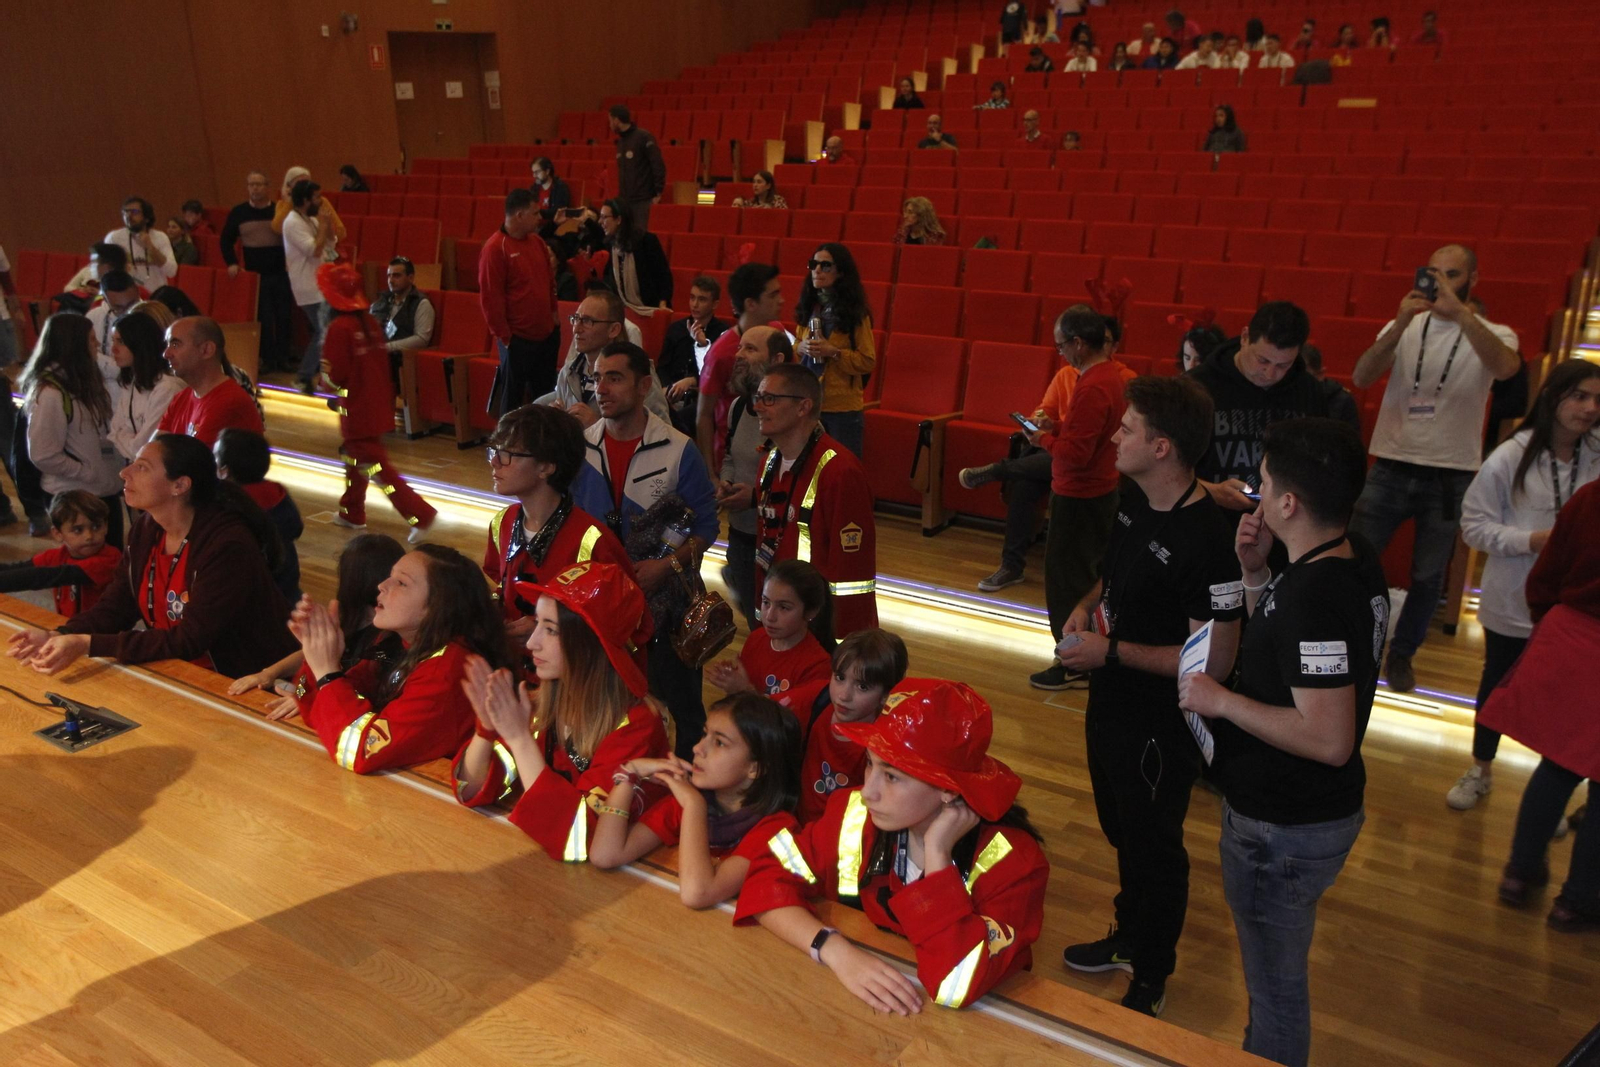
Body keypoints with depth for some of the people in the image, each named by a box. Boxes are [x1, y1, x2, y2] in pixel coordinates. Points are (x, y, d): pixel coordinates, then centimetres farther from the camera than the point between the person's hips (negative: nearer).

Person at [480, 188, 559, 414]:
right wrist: (504, 336, -13)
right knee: (512, 398, 4)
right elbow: (490, 297, -14)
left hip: (547, 335, 7)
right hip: (517, 339, -7)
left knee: (545, 396, 14)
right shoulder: (495, 248, -13)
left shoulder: (537, 242, 10)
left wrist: (553, 313, 14)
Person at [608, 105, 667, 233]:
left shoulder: (643, 137, -10)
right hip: (623, 200, 7)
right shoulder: (620, 141, 14)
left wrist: (658, 192, -15)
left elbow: (659, 166, -13)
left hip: (642, 200, -7)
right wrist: (620, 194, 13)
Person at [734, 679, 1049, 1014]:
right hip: (859, 1006, 2)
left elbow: (958, 986, -28)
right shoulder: (855, 814, -10)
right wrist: (836, 951, -22)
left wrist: (936, 854, -26)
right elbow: (768, 878, -8)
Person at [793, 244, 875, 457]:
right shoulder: (808, 307, 8)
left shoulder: (855, 313, -7)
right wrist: (800, 347, -4)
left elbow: (868, 362, -9)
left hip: (843, 407, -4)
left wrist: (833, 352, -20)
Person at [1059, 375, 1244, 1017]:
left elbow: (1214, 662, -28)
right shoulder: (1132, 498, -3)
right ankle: (1129, 937, 51)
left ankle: (1150, 982, 36)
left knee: (1154, 849, 13)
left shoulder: (1207, 540, -30)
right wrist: (1086, 607, -4)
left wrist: (1111, 651, -25)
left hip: (1160, 728, -8)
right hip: (1111, 701, 8)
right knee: (1122, 832, 27)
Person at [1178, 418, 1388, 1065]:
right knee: (1274, 970, 29)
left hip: (1285, 830, -10)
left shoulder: (1317, 598, -30)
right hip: (1305, 812, 10)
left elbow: (1329, 739, -32)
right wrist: (1256, 573, 0)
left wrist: (1222, 701, -24)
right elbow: (1274, 645, 13)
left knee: (1275, 985, 10)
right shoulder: (1352, 560, 1)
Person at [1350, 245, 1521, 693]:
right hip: (1391, 467, 1)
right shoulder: (1404, 327, 2)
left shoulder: (1493, 334, -2)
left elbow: (1506, 368, -26)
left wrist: (1460, 311, -31)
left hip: (1451, 478, 0)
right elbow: (1361, 378, -14)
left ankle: (1401, 655, 30)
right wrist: (1401, 324, -25)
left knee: (1428, 577, 11)